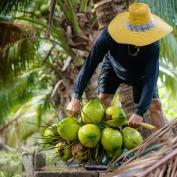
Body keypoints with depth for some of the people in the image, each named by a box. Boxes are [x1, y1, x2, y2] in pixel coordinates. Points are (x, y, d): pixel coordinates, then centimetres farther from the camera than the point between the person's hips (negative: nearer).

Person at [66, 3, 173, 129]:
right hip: (113, 67, 0)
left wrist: (140, 112, -52)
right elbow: (90, 64, -39)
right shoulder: (109, 35, -40)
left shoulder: (153, 45, -39)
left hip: (140, 74, 0)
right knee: (103, 99, -18)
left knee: (155, 104, -11)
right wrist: (76, 98, -46)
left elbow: (151, 78, -41)